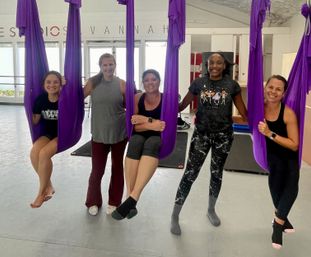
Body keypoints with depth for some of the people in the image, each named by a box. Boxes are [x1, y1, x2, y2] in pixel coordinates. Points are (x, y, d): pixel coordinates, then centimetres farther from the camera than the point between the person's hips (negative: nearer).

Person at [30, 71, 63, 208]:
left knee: (44, 153, -27)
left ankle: (42, 191, -6)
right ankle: (48, 186, -3)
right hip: (48, 133, 5)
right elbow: (35, 121, 4)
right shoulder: (40, 99, -2)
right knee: (34, 153, -23)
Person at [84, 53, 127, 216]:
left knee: (117, 168, 13)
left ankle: (114, 202, 31)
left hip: (120, 133, 1)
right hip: (99, 134, 0)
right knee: (97, 170, 5)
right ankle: (93, 202, 29)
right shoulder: (93, 83, -4)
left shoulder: (121, 84, -4)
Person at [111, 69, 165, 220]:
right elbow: (136, 127, -2)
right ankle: (130, 196, -38)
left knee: (151, 144, -38)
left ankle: (132, 199, -45)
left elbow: (167, 126, -9)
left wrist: (146, 120, -15)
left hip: (159, 138, -1)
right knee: (135, 142, -35)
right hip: (140, 136, 2)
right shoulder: (138, 98, 3)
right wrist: (153, 125, -20)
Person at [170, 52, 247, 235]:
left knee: (217, 172, 16)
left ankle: (211, 210, 38)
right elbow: (182, 105, 0)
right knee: (190, 173, -3)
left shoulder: (232, 85, -2)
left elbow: (243, 111, 0)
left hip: (224, 135, 2)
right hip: (201, 134, -1)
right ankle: (175, 216, 10)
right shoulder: (198, 83, -2)